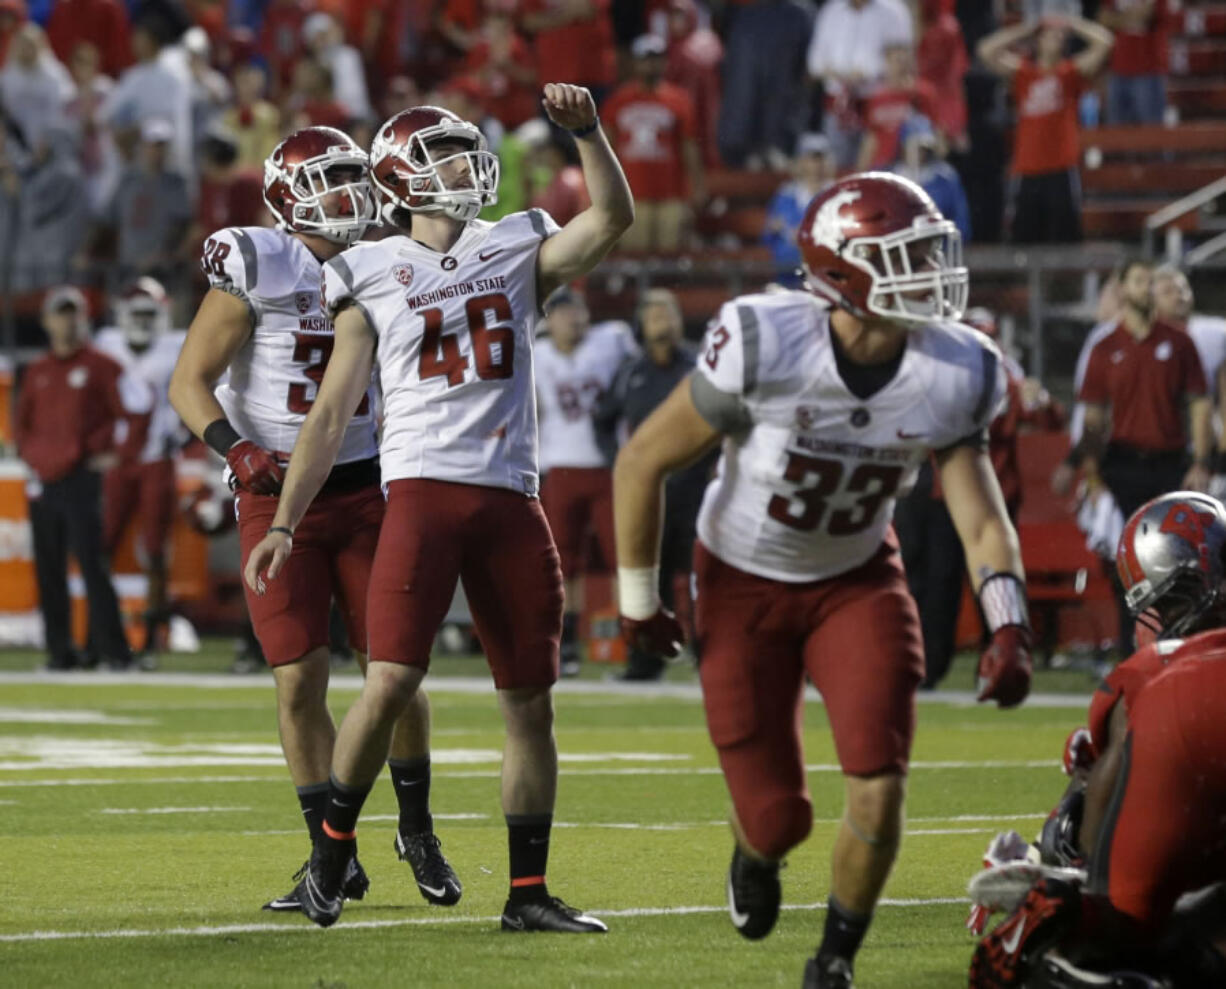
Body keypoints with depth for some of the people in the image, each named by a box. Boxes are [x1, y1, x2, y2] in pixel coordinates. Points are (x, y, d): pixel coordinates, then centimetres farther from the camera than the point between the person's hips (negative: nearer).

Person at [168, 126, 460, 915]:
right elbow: (190, 382, -7)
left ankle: (417, 828, 21)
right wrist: (236, 449, -23)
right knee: (302, 680, -5)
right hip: (278, 494, -3)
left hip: (365, 488, 3)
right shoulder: (256, 268, -8)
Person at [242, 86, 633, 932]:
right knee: (392, 683, -16)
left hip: (510, 500, 3)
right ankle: (334, 842, 6)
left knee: (531, 703, 3)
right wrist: (283, 525, 3)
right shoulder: (375, 277, 7)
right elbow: (331, 415, 7)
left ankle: (529, 893, 10)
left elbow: (614, 218, -1)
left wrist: (587, 130, -15)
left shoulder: (517, 253, 14)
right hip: (425, 490, -3)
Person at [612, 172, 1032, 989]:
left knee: (880, 784, -13)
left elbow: (981, 519, -11)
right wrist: (638, 600, -8)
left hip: (856, 577, 3)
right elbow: (643, 462, -16)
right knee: (778, 816, -2)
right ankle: (758, 855, 39)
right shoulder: (761, 346, -28)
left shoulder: (954, 376, -17)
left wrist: (1009, 628, -27)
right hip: (744, 584, -2)